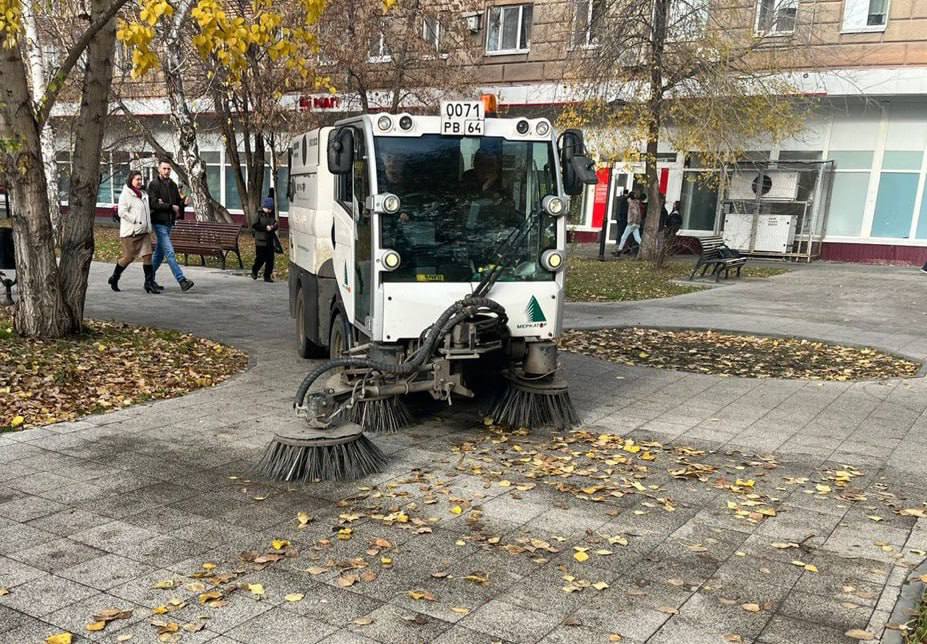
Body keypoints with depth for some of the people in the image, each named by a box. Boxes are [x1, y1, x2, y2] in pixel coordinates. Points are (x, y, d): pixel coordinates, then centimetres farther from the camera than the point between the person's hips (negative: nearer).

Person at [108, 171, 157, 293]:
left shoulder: (143, 194, 16)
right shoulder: (125, 194, -7)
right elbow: (122, 212, -15)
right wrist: (136, 221, -18)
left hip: (144, 231, 7)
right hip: (130, 232, -7)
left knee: (147, 255, -3)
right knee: (129, 257, 1)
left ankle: (149, 282, 0)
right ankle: (114, 278, 23)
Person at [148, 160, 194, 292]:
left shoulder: (173, 185, 13)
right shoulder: (154, 184, -8)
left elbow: (178, 202, 16)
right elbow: (153, 204, -18)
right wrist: (171, 207, -13)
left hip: (169, 223, 7)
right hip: (159, 223, -7)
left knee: (160, 252, 14)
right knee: (170, 252, -12)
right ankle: (182, 280, -18)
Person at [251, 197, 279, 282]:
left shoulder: (272, 215, 10)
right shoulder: (259, 214, -5)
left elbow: (276, 224, 18)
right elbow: (254, 226, -12)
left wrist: (275, 226, -7)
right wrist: (265, 228, -18)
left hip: (270, 241, 4)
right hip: (260, 241, -4)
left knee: (270, 260, 3)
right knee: (260, 259, 1)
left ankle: (267, 276, 11)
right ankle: (254, 272, 26)